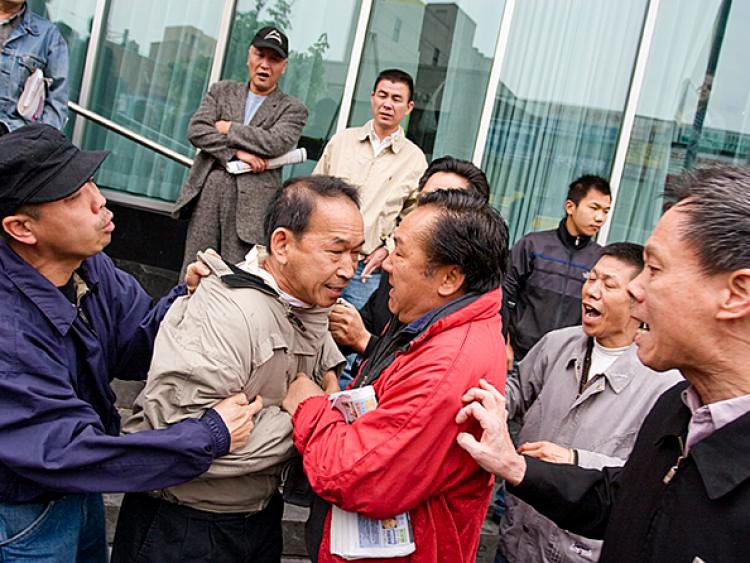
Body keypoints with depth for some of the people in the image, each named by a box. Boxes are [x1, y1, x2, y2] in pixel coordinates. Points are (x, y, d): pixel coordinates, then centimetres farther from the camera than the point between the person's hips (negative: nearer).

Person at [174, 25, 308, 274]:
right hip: (207, 192, 3)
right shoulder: (222, 91, 17)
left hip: (251, 202, -2)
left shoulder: (293, 109, 9)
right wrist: (236, 153, -10)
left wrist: (228, 128, -3)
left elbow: (276, 143, -11)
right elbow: (196, 129, 3)